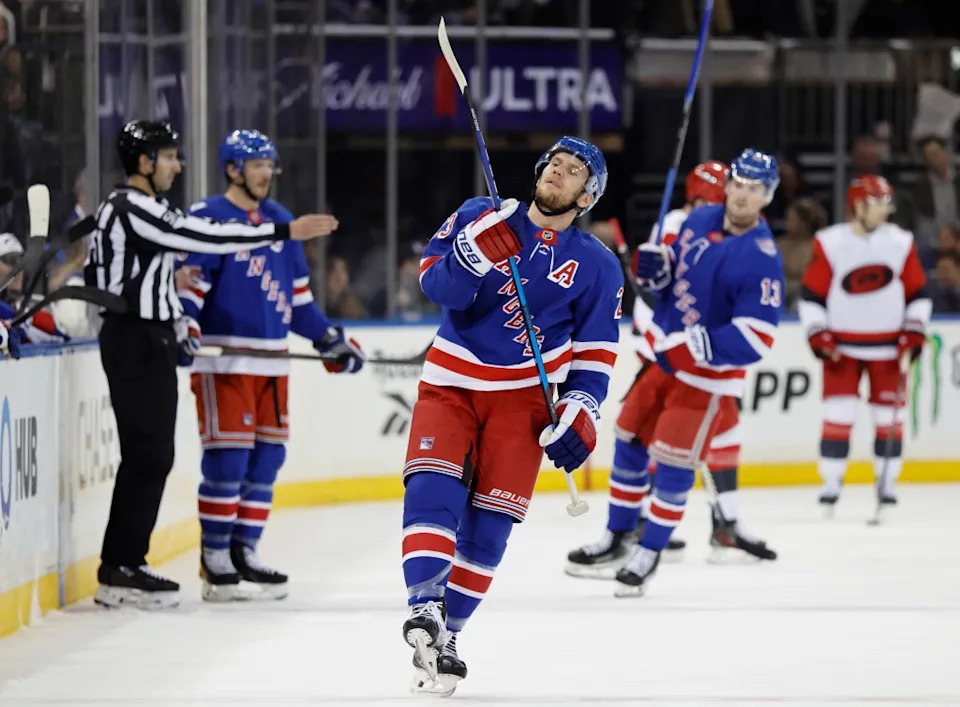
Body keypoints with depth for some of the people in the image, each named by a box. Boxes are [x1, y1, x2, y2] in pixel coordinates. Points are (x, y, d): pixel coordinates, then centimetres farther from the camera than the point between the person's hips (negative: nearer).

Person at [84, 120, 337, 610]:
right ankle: (121, 570, -8)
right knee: (147, 453, -9)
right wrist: (285, 233, -23)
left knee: (153, 454, 12)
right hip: (137, 344, -11)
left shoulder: (122, 209, 17)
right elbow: (204, 238, -24)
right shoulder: (133, 210, -16)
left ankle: (121, 567, 14)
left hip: (146, 342, 11)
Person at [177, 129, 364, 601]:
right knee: (227, 456, -10)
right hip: (222, 359, -7)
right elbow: (186, 282, -12)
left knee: (268, 456, 7)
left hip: (271, 359, 7)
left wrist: (331, 339, 17)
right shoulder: (207, 218, -6)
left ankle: (245, 550, 15)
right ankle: (214, 555, -3)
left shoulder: (280, 221, 17)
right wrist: (183, 326, -28)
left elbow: (297, 293, 22)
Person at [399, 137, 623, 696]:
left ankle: (445, 636, 4)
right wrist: (477, 251, -27)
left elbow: (595, 351, 6)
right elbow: (437, 282, -9)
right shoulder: (479, 216, 2)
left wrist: (582, 412, -7)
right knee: (431, 488, -21)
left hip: (524, 397, 0)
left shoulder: (597, 266, 4)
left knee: (489, 522, -5)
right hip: (451, 382, 0)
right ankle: (425, 606, -30)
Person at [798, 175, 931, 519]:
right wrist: (819, 337, -9)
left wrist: (914, 333, -3)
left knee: (888, 417, 4)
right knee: (837, 416, -6)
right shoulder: (830, 244, -6)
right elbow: (812, 295, -2)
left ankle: (886, 486, 16)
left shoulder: (901, 243, 0)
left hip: (887, 347, 2)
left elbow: (918, 293, 7)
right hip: (842, 346, -2)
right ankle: (830, 487, 1)